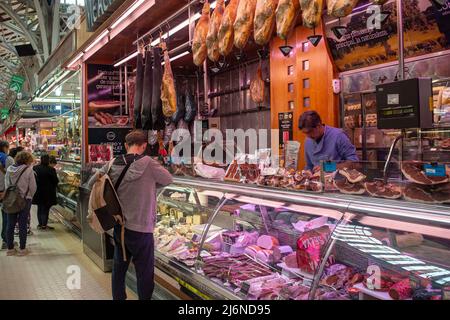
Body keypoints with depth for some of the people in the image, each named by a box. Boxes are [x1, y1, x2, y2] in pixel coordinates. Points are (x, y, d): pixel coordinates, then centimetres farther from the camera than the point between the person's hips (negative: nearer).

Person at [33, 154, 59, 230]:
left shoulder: (35, 168, -2)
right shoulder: (51, 169, -17)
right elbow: (55, 181, -11)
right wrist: (53, 186, 10)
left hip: (38, 192, 5)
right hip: (47, 192, -5)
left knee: (40, 208, 16)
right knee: (46, 208, 3)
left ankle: (40, 224, 20)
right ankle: (44, 225, 3)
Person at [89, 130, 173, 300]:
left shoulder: (113, 165, -2)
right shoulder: (148, 163, -16)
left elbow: (92, 182, 9)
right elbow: (168, 179, -2)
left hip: (119, 226, 6)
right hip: (141, 228, -6)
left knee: (119, 268, 21)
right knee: (145, 273, 7)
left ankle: (118, 297, 35)